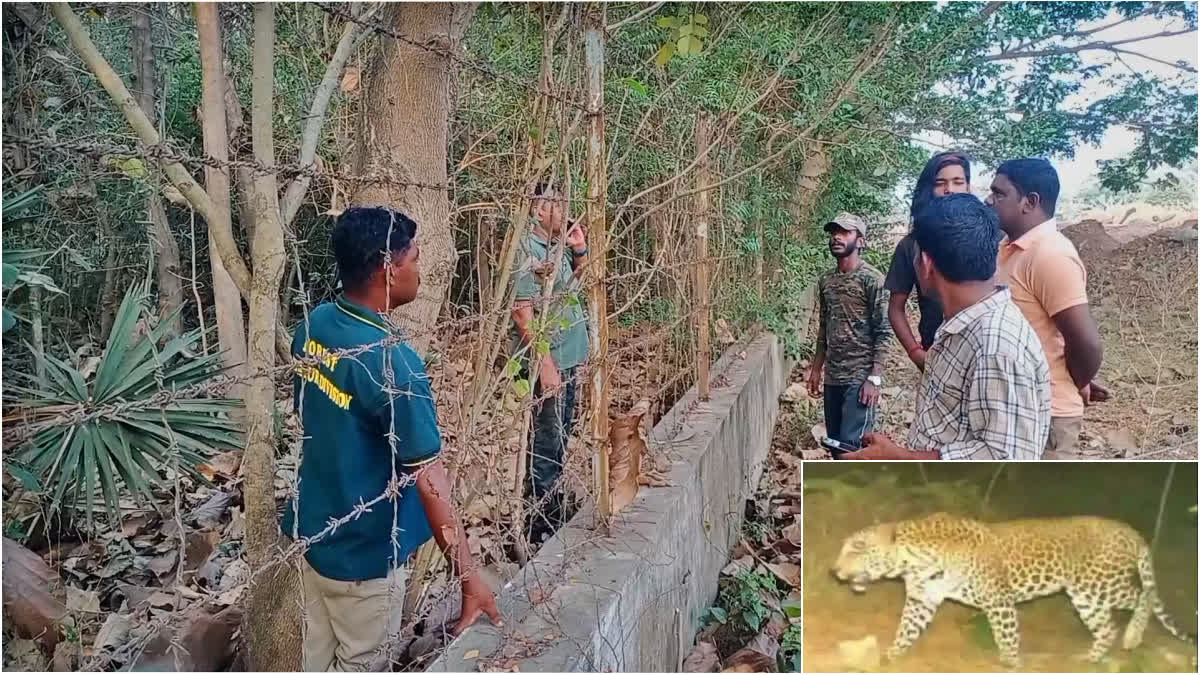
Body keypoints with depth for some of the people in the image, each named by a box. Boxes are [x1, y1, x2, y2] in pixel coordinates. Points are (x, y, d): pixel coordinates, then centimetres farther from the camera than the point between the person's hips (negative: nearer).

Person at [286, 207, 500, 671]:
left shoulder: (315, 325, -6)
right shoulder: (393, 363, -30)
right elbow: (428, 478, -27)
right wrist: (469, 574, -20)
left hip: (308, 531, 7)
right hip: (362, 554, -7)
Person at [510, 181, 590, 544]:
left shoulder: (557, 246, 11)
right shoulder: (527, 249, -15)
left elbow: (576, 288, 25)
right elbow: (521, 312, -20)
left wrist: (580, 252, 8)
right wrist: (545, 363, -22)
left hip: (569, 360, 9)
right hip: (547, 363, -9)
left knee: (560, 439, 19)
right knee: (545, 444, -1)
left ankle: (555, 514, 33)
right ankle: (540, 525, 11)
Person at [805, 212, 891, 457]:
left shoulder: (872, 279, -10)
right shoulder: (826, 281, 10)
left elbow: (883, 333, -12)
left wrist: (874, 378, -18)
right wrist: (816, 369, 15)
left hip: (860, 378, -7)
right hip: (833, 378, 7)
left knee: (851, 444, -10)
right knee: (835, 443, 11)